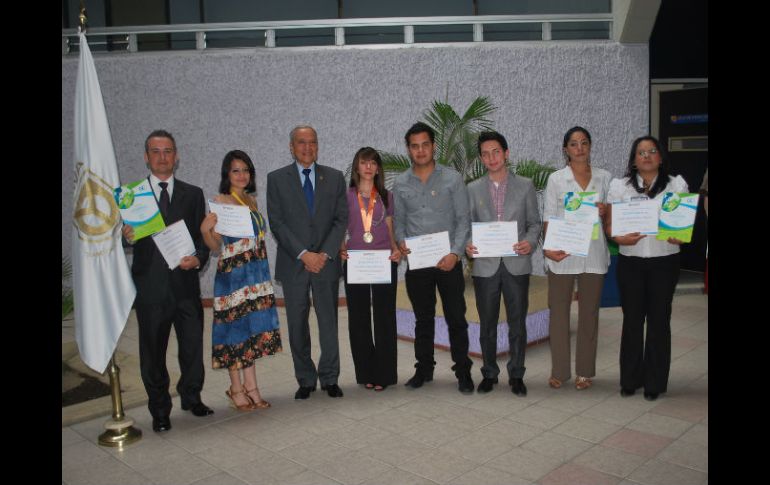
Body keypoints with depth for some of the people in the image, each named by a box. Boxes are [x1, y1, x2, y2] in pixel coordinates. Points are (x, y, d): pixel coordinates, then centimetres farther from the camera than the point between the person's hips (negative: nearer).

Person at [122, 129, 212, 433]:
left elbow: (203, 236, 7)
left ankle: (191, 398, 29)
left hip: (186, 283, 1)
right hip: (150, 285, -1)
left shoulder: (193, 194, 10)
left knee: (193, 346, 7)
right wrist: (127, 237, -21)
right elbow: (125, 235, 2)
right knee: (153, 352, 8)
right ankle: (160, 410, 23)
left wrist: (198, 258, -12)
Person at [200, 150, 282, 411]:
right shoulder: (220, 202, -7)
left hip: (257, 274, 6)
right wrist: (205, 229, -26)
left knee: (253, 329, 9)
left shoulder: (252, 199, 12)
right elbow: (216, 246, -8)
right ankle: (236, 389, 14)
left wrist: (264, 271, 13)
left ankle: (250, 386, 19)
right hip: (232, 275, -6)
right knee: (235, 329, 2)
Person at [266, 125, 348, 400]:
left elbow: (341, 220, 3)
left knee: (329, 322, 5)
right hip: (293, 263, -1)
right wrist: (303, 254, -13)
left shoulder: (334, 177, 8)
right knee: (297, 326, 5)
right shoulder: (277, 179, 4)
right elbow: (276, 223, -4)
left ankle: (329, 378, 18)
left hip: (326, 261, 1)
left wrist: (324, 254, -10)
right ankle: (305, 380, 18)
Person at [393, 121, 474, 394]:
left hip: (448, 261, -2)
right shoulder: (400, 184, 6)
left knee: (456, 319, 3)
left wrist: (455, 253, -14)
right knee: (423, 319, 13)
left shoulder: (452, 179, -1)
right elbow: (399, 221, 11)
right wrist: (401, 242, -10)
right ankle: (424, 369, 25)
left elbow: (463, 220, -4)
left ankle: (463, 371, 15)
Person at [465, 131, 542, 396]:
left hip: (516, 265, -1)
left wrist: (530, 241, -15)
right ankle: (489, 373, 24)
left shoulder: (525, 186, 5)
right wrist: (467, 245, -13)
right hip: (485, 265, 1)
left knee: (517, 323, 5)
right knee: (487, 325, 9)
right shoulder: (473, 189, 7)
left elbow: (534, 222, 6)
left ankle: (516, 375, 20)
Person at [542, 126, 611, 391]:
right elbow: (548, 218, -1)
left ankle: (585, 370, 21)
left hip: (593, 253, 2)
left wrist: (604, 211, -10)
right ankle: (559, 370, 16)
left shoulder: (604, 177, 7)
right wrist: (548, 247, -16)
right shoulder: (556, 179, 2)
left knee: (589, 312, 8)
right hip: (562, 254, -1)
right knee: (558, 312, 3)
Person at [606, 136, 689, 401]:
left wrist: (679, 237, -15)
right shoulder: (620, 186, 4)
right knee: (632, 320, 6)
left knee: (659, 320, 6)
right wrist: (621, 238, -17)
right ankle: (630, 380, 20)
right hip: (630, 262, 0)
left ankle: (655, 382, 18)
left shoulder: (676, 185, 5)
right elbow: (609, 223, 3)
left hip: (664, 262, 0)